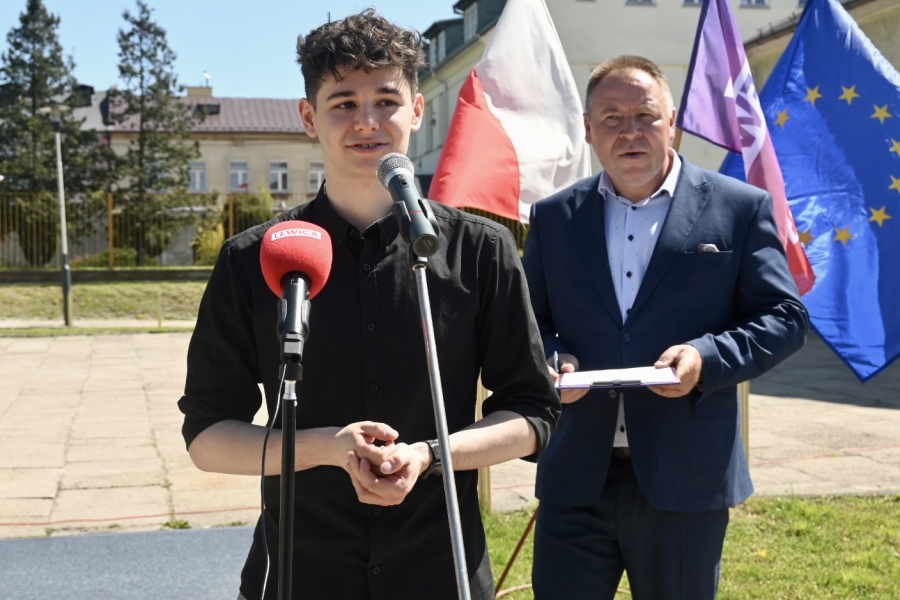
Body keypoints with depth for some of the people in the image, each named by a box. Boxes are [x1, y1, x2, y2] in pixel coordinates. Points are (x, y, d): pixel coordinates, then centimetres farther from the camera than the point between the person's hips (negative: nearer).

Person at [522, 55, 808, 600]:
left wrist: (708, 357, -18)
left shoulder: (741, 208, 1)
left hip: (685, 480, -1)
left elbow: (785, 316, 0)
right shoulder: (553, 218, 9)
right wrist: (551, 361, -9)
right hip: (575, 478, 2)